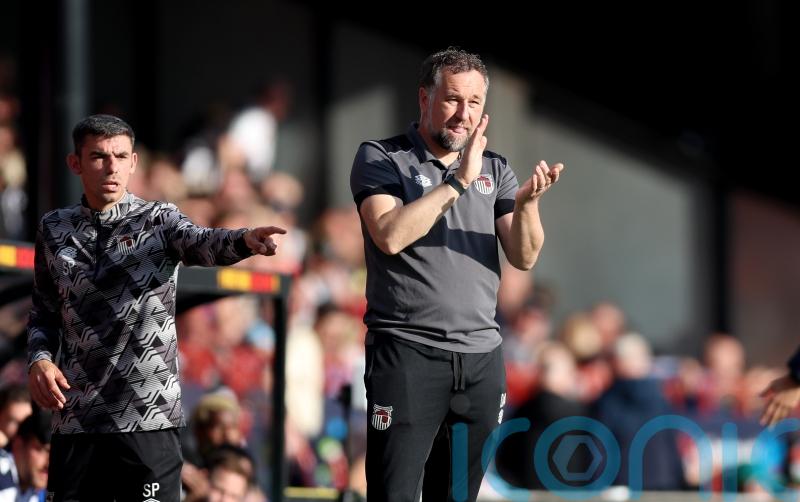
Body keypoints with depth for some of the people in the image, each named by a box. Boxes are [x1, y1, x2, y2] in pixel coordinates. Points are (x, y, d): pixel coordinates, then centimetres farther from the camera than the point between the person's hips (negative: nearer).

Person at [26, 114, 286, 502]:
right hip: (74, 422, 3)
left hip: (149, 418, -3)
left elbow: (202, 244, -20)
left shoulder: (159, 221, 1)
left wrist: (245, 241, -42)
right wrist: (38, 360, -3)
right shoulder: (54, 230, 11)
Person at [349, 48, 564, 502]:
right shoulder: (381, 159, 1)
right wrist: (458, 183, -18)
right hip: (407, 352, -4)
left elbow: (524, 257, 4)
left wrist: (526, 203, -15)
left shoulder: (494, 170, 13)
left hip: (482, 358, 4)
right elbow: (390, 236, -16)